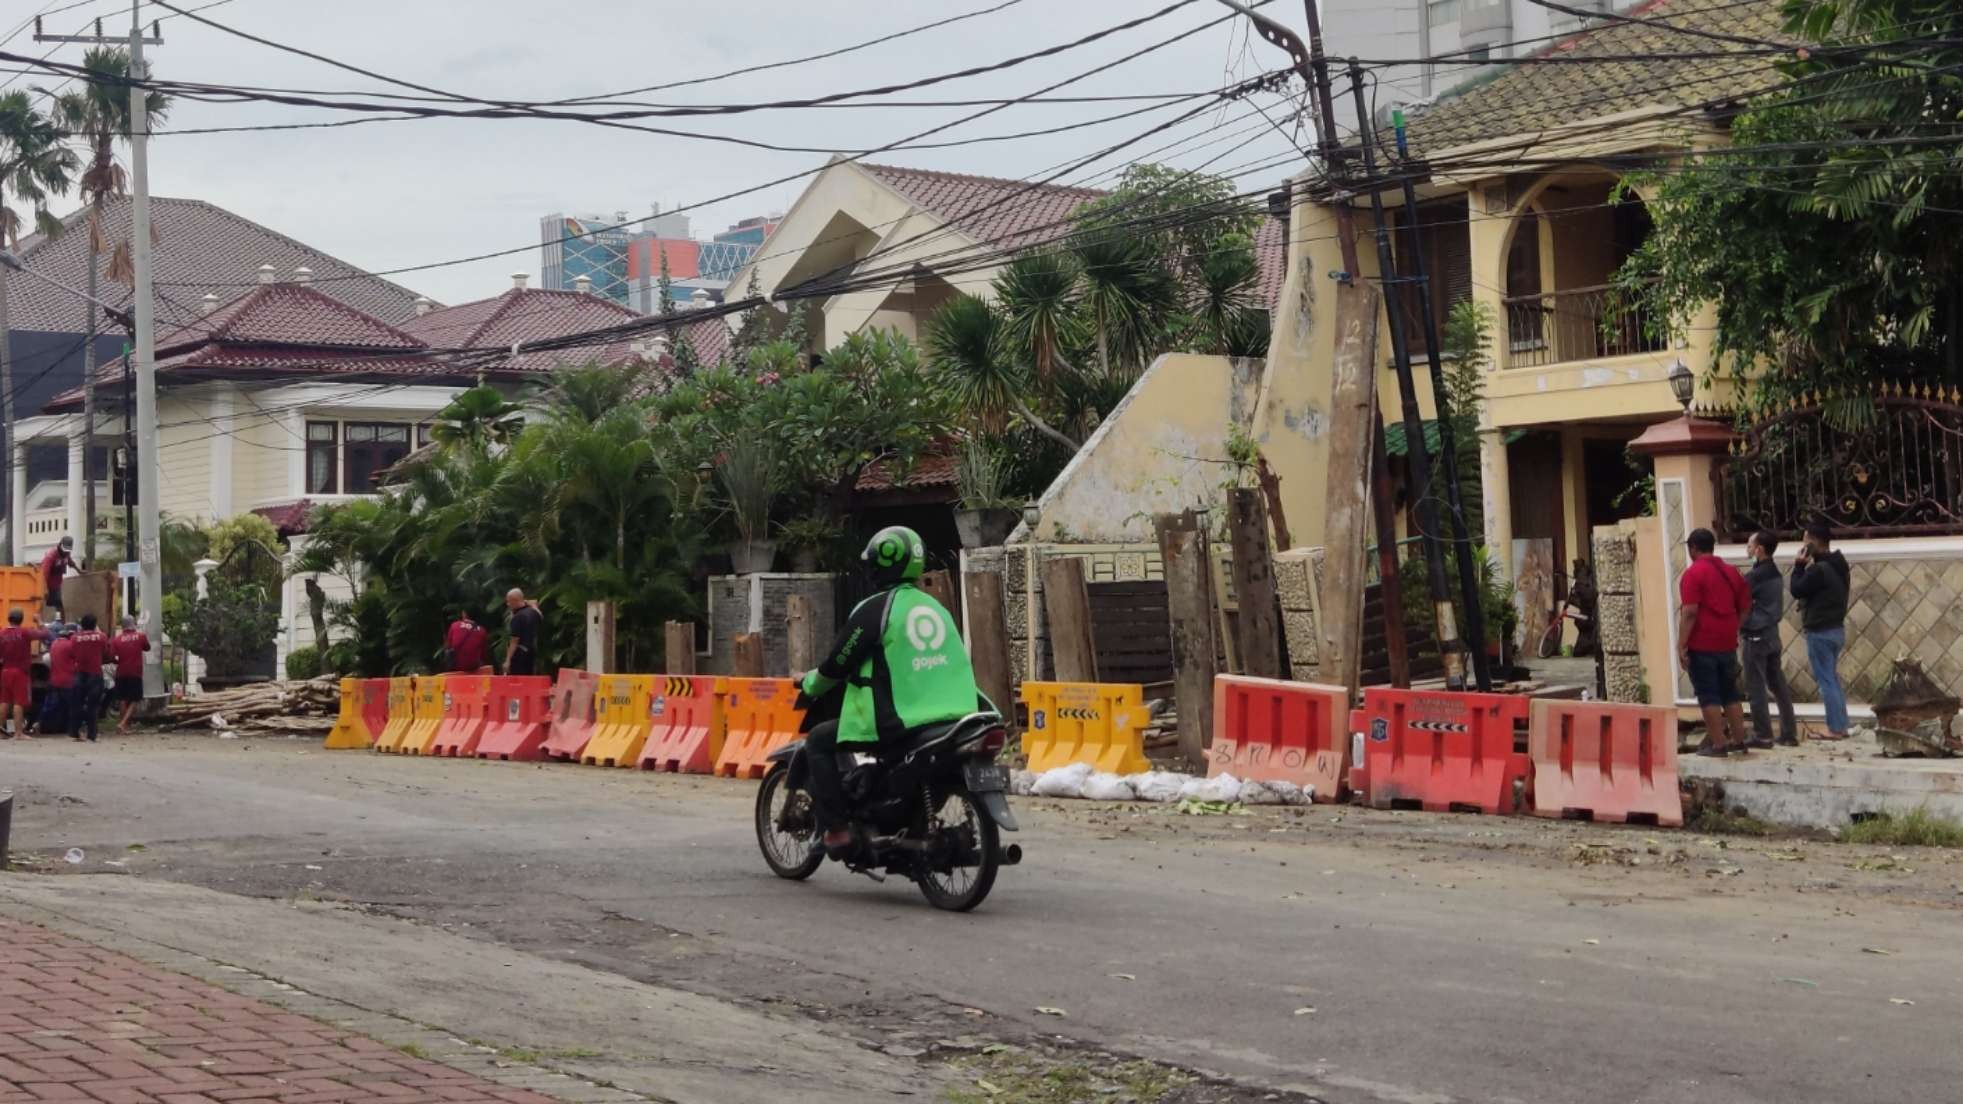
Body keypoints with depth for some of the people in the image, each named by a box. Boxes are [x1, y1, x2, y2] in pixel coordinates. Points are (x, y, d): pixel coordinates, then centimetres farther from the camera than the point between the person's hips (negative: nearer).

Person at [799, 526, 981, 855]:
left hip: (896, 723, -7)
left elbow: (838, 663, -4)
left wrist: (810, 685, 16)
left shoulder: (874, 610, -8)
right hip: (949, 718, 7)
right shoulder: (937, 608, 14)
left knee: (818, 741, 8)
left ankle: (835, 829, -1)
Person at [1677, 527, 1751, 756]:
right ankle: (1738, 742, 16)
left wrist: (1681, 645, -16)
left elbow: (1690, 612, -18)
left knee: (1708, 696, -3)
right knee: (1730, 694, 14)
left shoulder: (1693, 573, -11)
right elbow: (1745, 607, 14)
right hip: (1727, 643, 7)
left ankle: (1717, 745, -4)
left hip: (1702, 645, -7)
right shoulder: (1732, 572, 11)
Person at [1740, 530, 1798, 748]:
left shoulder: (1755, 576, -16)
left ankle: (1763, 735, -2)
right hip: (1772, 633, 8)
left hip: (1756, 636, -8)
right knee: (1778, 685, 10)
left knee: (1755, 687, -3)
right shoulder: (1775, 573, 10)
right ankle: (1789, 734, 11)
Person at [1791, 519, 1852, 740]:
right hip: (1837, 629, 9)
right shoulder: (1839, 566, 11)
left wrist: (1799, 566, -5)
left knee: (1825, 681, -4)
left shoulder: (1819, 570, -20)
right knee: (1833, 679, 16)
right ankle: (1841, 726, 17)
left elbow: (1797, 590, -13)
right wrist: (1805, 568, 9)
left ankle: (1835, 728, -3)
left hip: (1820, 632, -9)